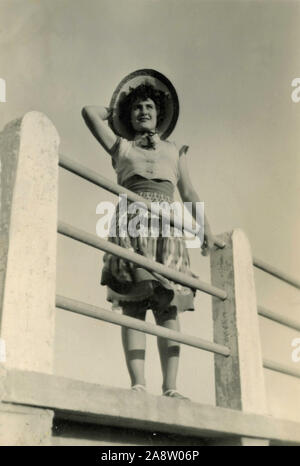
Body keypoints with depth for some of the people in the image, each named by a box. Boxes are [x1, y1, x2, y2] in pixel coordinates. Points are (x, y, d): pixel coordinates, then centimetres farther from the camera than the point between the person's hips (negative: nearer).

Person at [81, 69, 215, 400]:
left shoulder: (174, 152, 27)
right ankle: (138, 384, -19)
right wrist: (114, 110, 33)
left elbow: (189, 194, 17)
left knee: (169, 307, -9)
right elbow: (90, 111, 15)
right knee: (134, 304, -14)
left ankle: (170, 387, -14)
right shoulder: (120, 147, 23)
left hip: (167, 226, 1)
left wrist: (205, 227, 3)